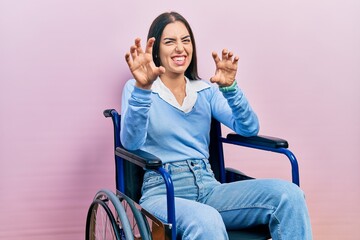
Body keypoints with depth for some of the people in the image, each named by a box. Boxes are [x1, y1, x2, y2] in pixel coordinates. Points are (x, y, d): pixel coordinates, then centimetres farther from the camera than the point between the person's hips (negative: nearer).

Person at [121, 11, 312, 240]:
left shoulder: (206, 90, 16)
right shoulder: (136, 89, 4)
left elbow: (249, 129, 3)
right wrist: (142, 89, -29)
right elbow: (131, 142, -14)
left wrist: (229, 88, -14)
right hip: (162, 192, -4)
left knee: (289, 194, -21)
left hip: (208, 187, 5)